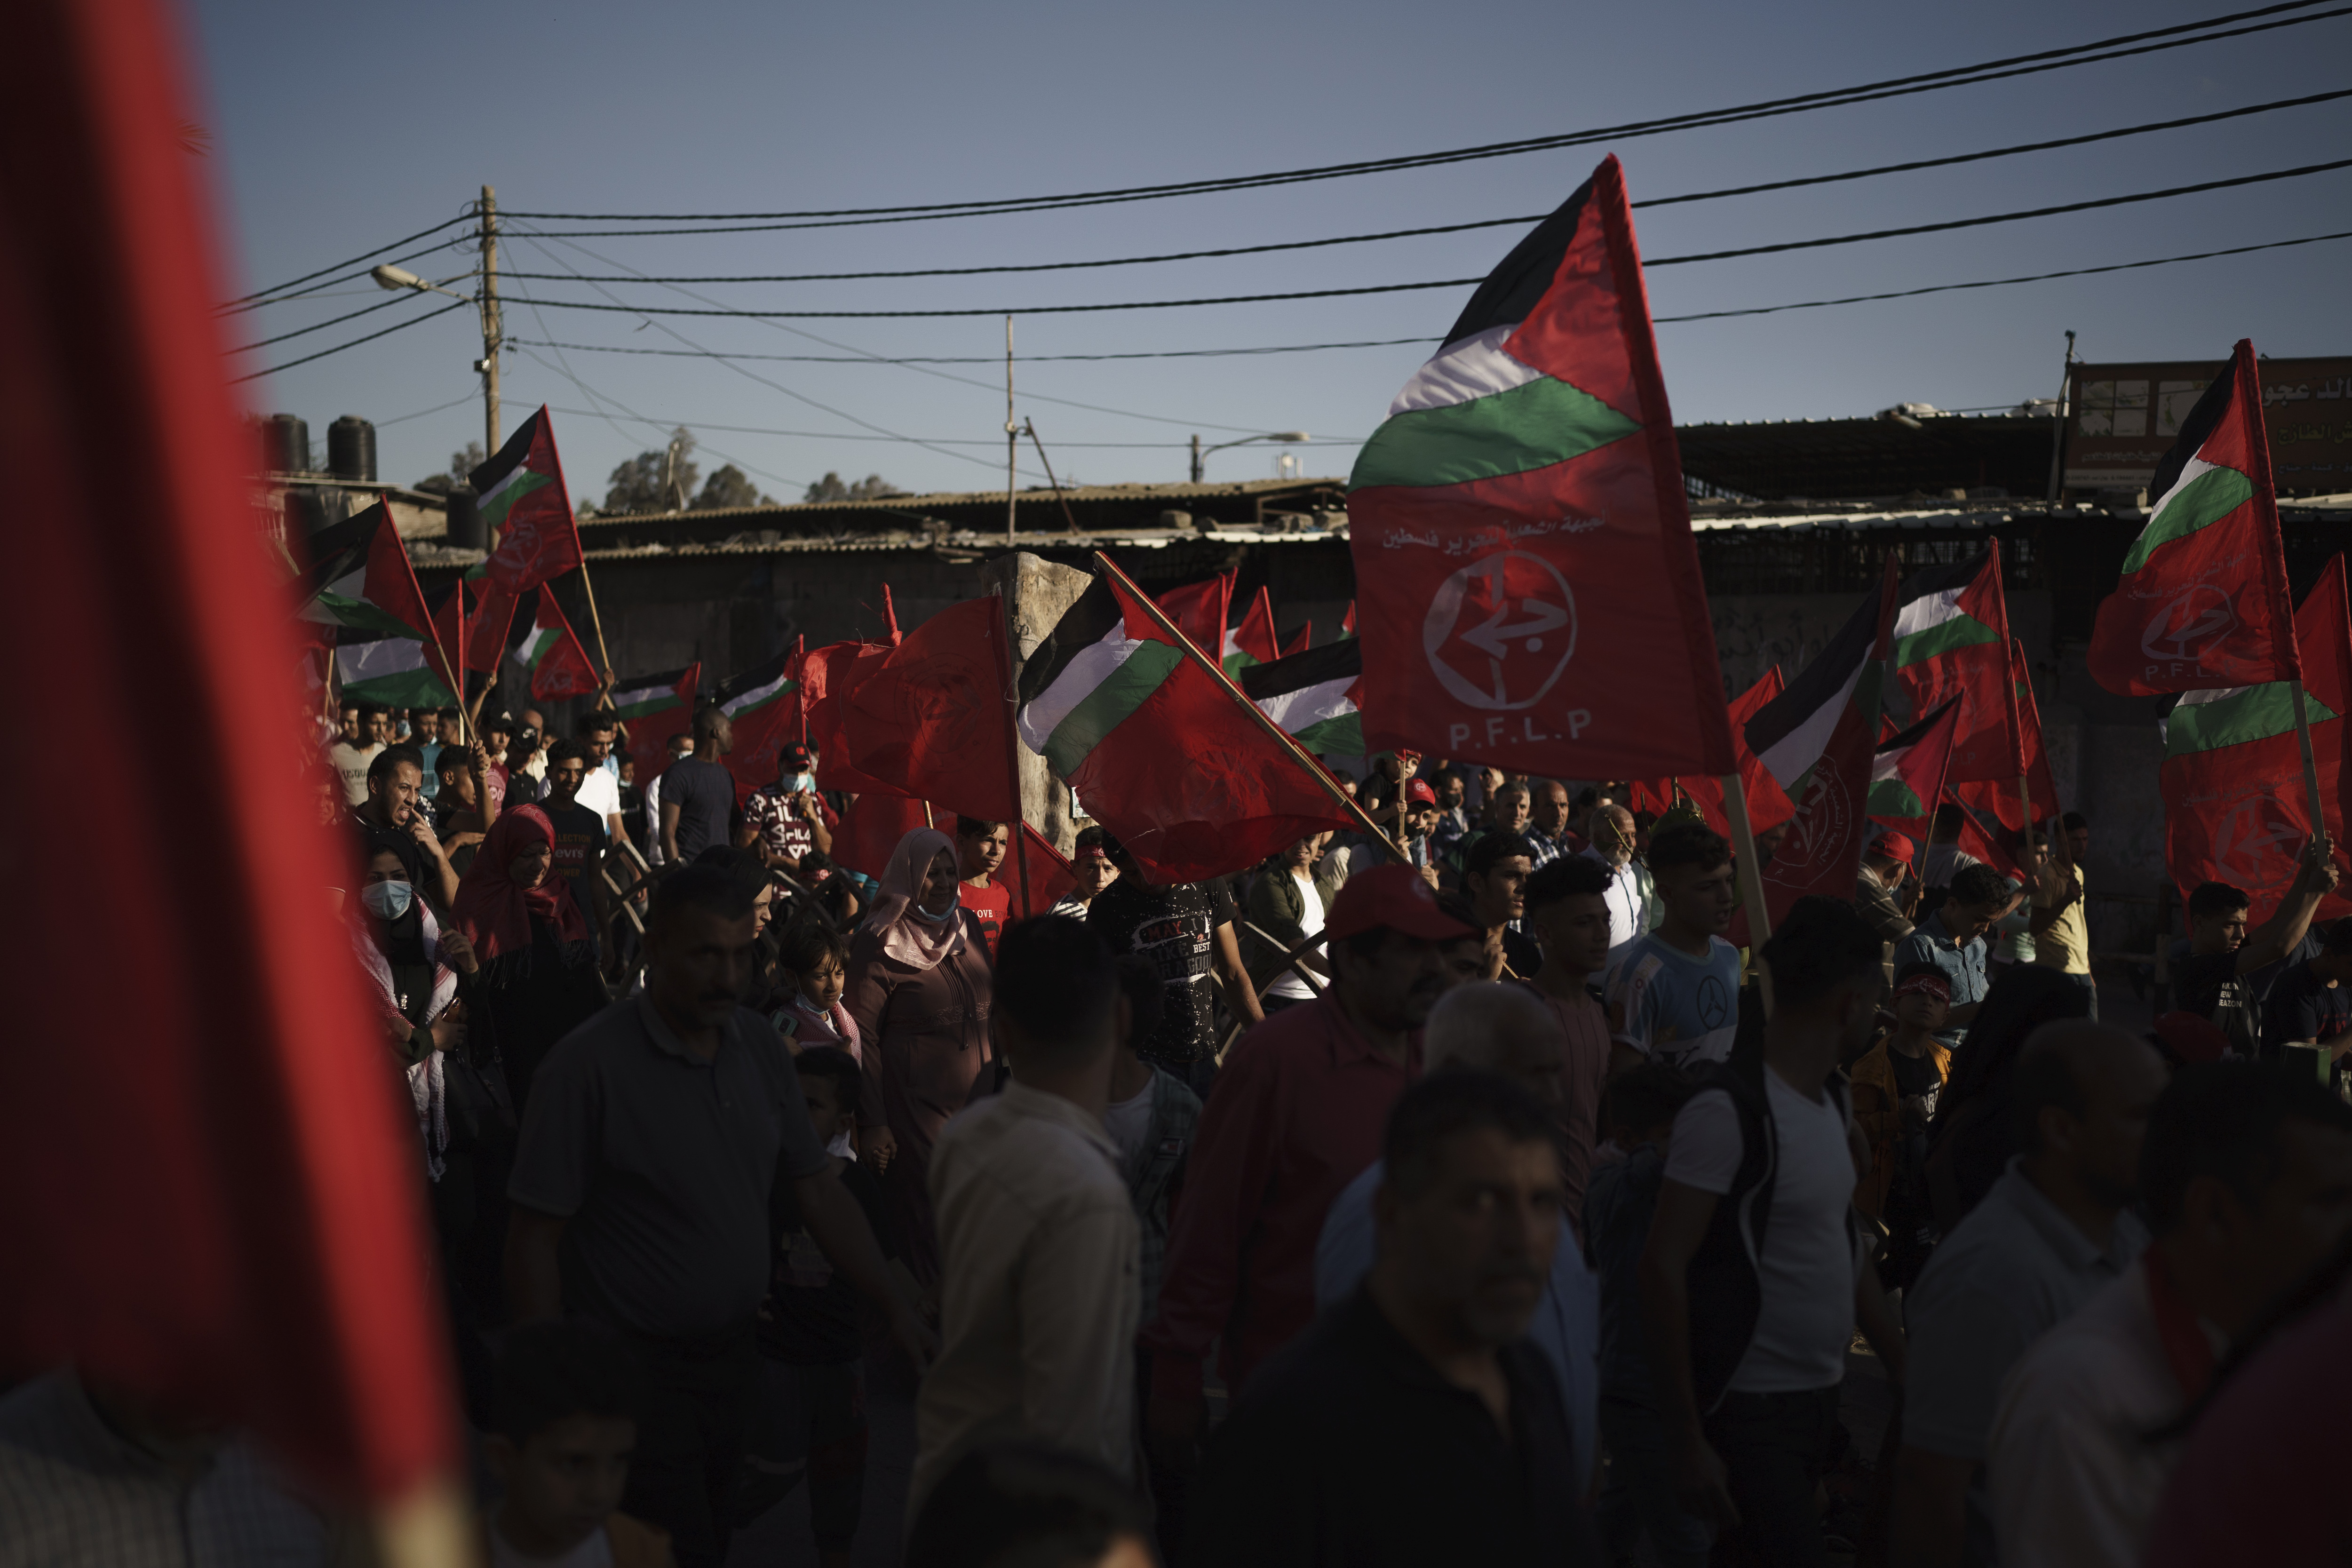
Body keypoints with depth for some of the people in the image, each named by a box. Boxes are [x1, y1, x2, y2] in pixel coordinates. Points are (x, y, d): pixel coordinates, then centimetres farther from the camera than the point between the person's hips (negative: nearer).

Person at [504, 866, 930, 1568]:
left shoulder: (760, 1049, 2)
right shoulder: (590, 1064, -17)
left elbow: (817, 1191, 7)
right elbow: (535, 1237, -15)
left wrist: (895, 1308, 0)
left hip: (733, 1357, 6)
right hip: (639, 1372, -6)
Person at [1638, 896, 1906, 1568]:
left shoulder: (1832, 1097, 11)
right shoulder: (1729, 1110, -16)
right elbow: (1663, 1268, -18)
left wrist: (1904, 1365, 14)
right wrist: (1688, 1438, -19)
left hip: (1822, 1398, 8)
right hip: (1751, 1410, -8)